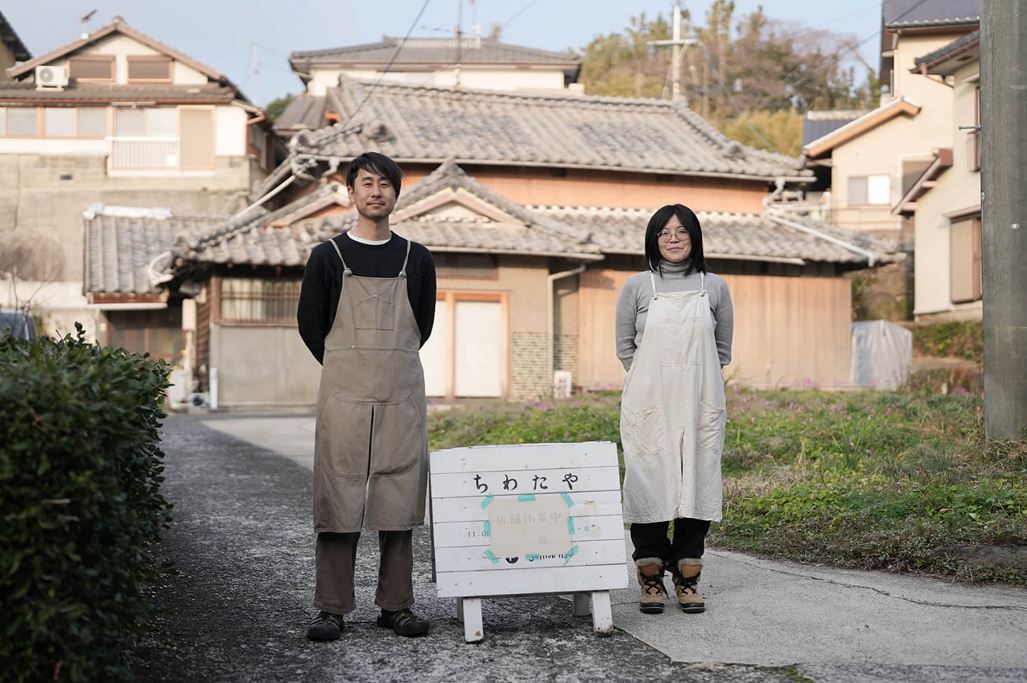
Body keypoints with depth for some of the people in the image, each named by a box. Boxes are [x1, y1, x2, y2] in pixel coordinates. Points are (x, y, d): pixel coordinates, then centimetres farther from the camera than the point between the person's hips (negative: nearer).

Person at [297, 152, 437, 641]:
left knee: (398, 500, 3)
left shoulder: (416, 259, 9)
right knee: (337, 500, -3)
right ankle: (331, 609, 3)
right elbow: (309, 324, 8)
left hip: (402, 396, 2)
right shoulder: (327, 257, 3)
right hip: (344, 396, -2)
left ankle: (396, 605, 11)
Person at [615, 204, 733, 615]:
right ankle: (650, 578, 9)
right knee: (648, 484, -2)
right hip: (648, 405, -1)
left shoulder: (714, 287, 6)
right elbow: (624, 346, 8)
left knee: (696, 483, 2)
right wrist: (654, 382, 3)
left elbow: (722, 349, 13)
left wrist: (692, 381, 7)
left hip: (699, 404, 1)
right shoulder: (637, 287, 3)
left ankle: (688, 578, 11)